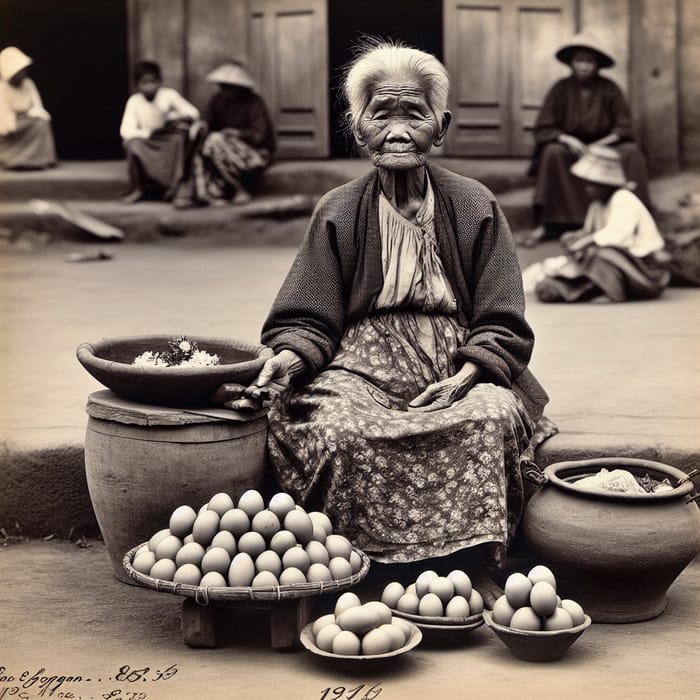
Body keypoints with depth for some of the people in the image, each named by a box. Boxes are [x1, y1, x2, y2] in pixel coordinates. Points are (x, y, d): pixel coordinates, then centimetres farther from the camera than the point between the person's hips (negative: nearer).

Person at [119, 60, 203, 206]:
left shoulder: (169, 95, -5)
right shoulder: (134, 101, -3)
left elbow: (193, 112, -10)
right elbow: (126, 130, -12)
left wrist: (182, 119, -33)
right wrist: (150, 133, -27)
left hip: (172, 142, -1)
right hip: (149, 144, 1)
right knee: (132, 143, -30)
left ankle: (180, 188, -28)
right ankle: (138, 189, -12)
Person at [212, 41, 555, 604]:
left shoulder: (475, 207, 5)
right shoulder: (338, 212, 6)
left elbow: (502, 325, 4)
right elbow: (308, 321, 5)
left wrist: (464, 377, -14)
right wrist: (286, 360, -17)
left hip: (459, 371, 0)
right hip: (361, 369, 0)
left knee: (491, 418, -32)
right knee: (339, 430, -32)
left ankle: (478, 572, -19)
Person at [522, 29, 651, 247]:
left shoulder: (609, 89, -6)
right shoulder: (561, 89, -7)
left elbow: (623, 127, -6)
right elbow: (542, 129, -9)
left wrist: (601, 144, -23)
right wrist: (567, 139, -26)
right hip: (570, 147, -1)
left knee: (632, 152, -28)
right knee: (552, 153, -33)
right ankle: (545, 225, -33)